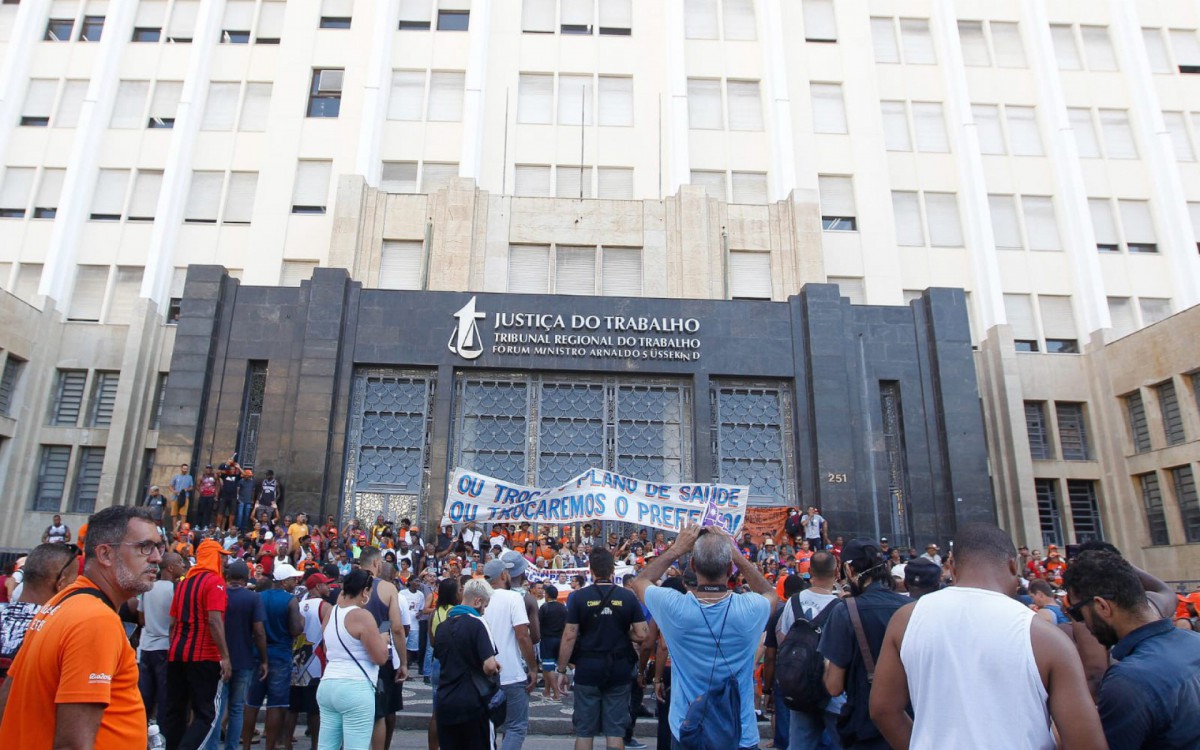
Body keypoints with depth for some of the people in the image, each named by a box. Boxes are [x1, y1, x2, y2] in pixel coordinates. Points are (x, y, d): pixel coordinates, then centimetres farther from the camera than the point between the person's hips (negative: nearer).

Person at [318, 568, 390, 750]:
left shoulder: (330, 613, 10)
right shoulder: (362, 616, -12)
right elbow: (380, 658, -12)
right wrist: (382, 639, 9)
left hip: (327, 685, 8)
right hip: (355, 689, -8)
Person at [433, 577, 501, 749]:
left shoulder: (441, 626, 9)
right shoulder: (477, 623, -14)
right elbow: (489, 666, -23)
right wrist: (495, 670, 0)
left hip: (444, 702, 6)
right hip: (471, 704, -6)